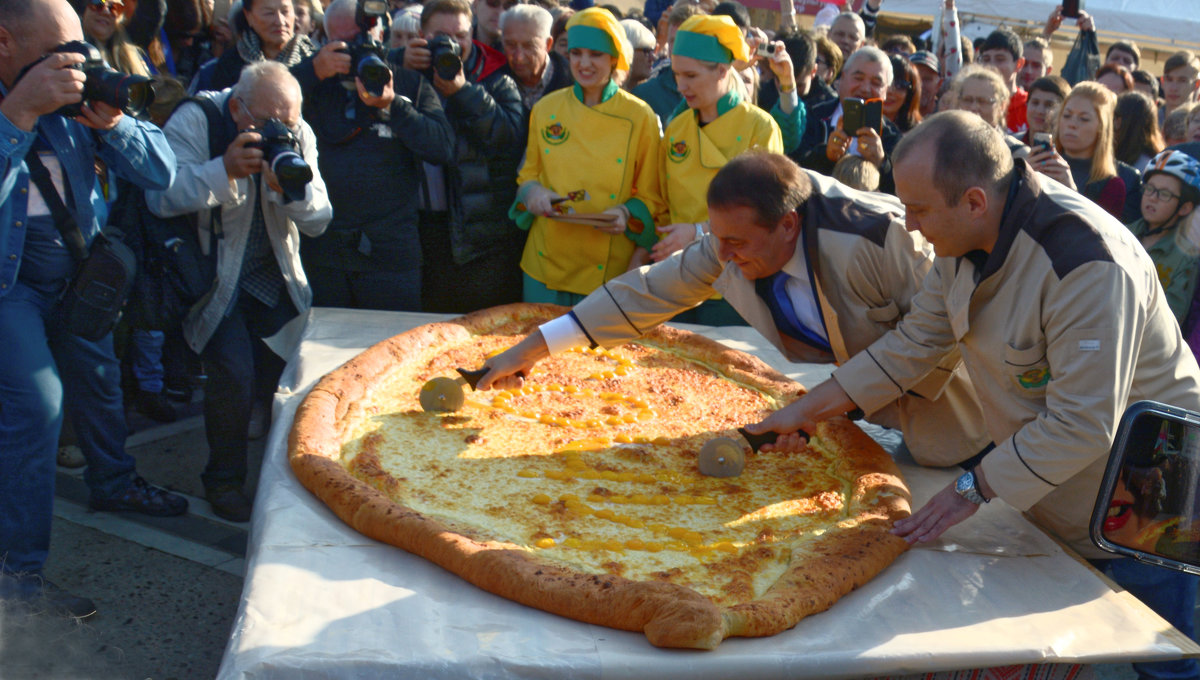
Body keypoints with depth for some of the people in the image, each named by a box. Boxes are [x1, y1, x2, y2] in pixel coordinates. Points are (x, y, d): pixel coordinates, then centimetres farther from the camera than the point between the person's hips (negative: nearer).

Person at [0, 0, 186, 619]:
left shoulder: (80, 91, -7)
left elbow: (159, 174, -8)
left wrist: (111, 122, -24)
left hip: (76, 267, 6)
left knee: (98, 374, 20)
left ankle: (112, 482, 48)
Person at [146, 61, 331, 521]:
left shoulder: (298, 135, -3)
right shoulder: (194, 122, -14)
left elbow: (319, 222, -6)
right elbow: (159, 197, -26)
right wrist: (225, 170, -37)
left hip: (275, 277, 4)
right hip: (214, 277, -4)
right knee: (234, 373, -14)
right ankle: (224, 480, 9)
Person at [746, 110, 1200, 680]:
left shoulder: (1088, 265, -32)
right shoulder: (966, 240, -6)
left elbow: (1082, 426, -31)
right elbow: (915, 343, 4)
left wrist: (974, 486, -23)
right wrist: (809, 409, 0)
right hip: (1047, 494, 8)